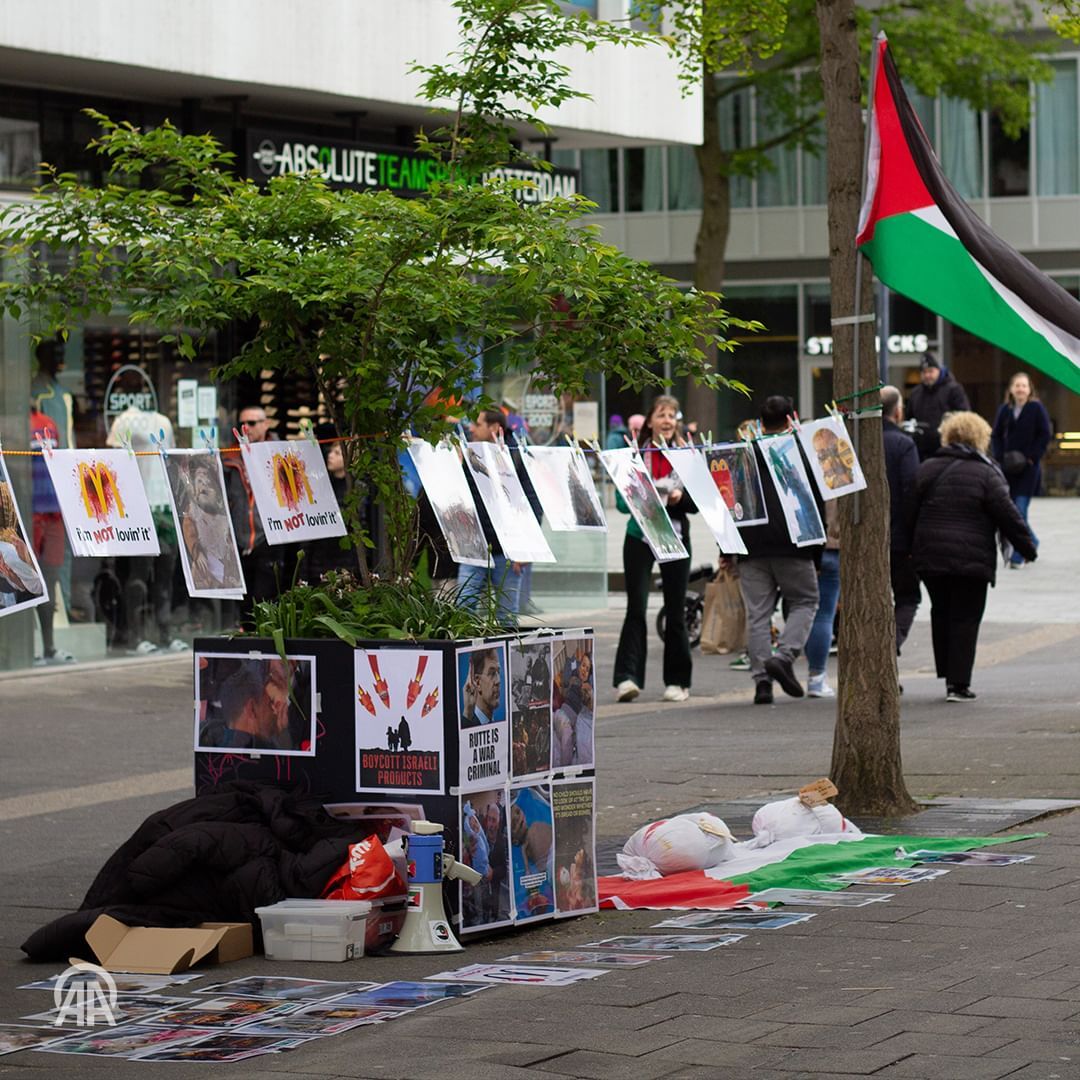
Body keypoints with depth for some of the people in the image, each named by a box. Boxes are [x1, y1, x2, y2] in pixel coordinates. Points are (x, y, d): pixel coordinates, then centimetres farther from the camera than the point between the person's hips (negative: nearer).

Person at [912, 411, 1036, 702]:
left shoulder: (926, 469, 8)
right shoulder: (986, 474, -6)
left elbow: (911, 511, 11)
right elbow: (1008, 515, -7)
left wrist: (912, 548, 20)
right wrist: (1027, 547, 4)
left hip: (930, 555, 4)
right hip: (971, 558, -4)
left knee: (941, 613, 17)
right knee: (965, 618, 1)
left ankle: (948, 675, 18)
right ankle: (958, 683, -1)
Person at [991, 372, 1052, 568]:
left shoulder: (1037, 408, -3)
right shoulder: (1005, 410, 7)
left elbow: (1045, 435, -3)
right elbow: (996, 436, 12)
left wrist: (1032, 458, -10)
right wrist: (1000, 458, -2)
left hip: (1028, 467, -4)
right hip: (1007, 467, 4)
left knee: (1020, 510, -11)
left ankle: (1017, 557, -7)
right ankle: (1032, 542, 32)